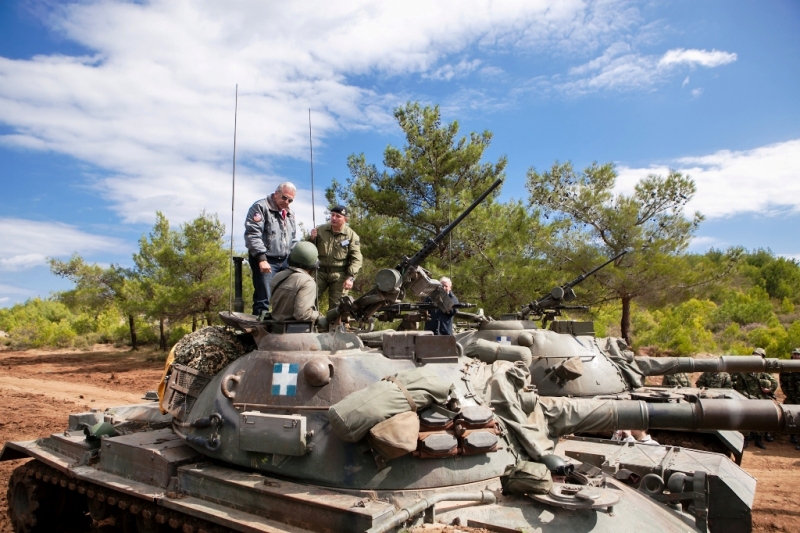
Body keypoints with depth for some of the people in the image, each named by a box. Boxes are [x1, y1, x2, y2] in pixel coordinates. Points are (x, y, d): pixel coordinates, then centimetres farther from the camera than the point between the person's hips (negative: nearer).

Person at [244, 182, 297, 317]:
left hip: (285, 261, 7)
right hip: (266, 260, -7)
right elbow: (252, 235, -16)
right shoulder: (260, 207, -6)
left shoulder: (290, 214, 18)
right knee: (263, 299, -10)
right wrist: (261, 258, -23)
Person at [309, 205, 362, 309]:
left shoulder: (351, 235, -3)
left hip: (339, 275, -2)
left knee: (336, 306, 3)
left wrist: (351, 277, -15)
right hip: (321, 272, 2)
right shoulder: (320, 230, 5)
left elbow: (356, 259, -5)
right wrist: (312, 239, -7)